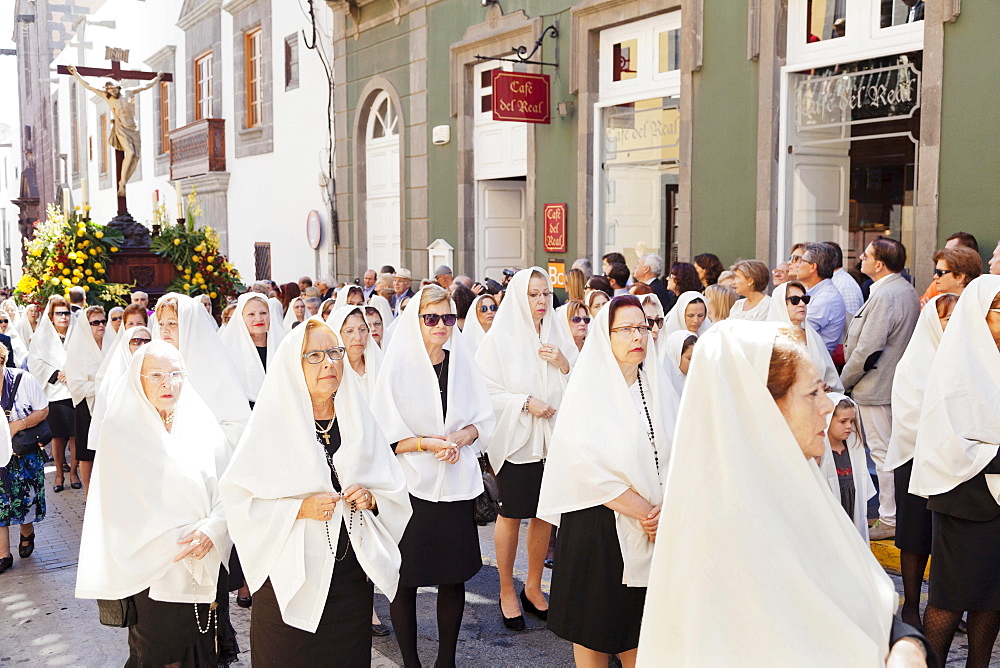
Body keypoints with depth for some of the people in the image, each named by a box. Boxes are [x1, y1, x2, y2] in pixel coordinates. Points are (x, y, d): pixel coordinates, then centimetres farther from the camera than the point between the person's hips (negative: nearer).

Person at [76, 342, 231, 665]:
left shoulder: (202, 425, 3)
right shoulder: (119, 431, -5)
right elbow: (127, 507, -7)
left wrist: (212, 529, -20)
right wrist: (181, 538, -13)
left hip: (206, 565, 3)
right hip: (151, 567, -2)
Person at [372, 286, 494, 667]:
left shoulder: (463, 363, 6)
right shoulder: (398, 365, -5)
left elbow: (484, 420, 9)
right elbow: (383, 434, -6)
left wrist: (460, 437, -10)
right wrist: (425, 443, -18)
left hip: (458, 486, 3)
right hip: (411, 487, -3)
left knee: (455, 577, 9)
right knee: (406, 580, 3)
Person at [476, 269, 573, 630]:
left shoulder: (557, 336, 6)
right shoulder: (499, 339, -6)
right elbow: (487, 392, -9)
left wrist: (564, 365, -10)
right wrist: (526, 402, -18)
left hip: (552, 436, 4)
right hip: (515, 437, -4)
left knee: (544, 513, 10)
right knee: (512, 514, 5)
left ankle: (533, 586, 28)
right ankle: (506, 590, 21)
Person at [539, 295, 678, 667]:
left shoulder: (657, 387, 5)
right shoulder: (589, 389, -9)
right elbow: (591, 466, -16)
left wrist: (667, 508, -14)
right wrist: (644, 510, -15)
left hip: (655, 526, 4)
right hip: (599, 524, -4)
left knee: (640, 625, 13)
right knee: (596, 624, 7)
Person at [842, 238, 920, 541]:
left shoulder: (884, 296, -20)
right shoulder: (908, 291, 11)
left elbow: (867, 349, -23)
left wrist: (843, 381, -10)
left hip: (876, 387, -10)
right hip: (896, 383, 10)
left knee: (882, 452, -3)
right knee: (892, 450, 16)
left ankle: (890, 520, 4)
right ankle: (899, 513, 26)